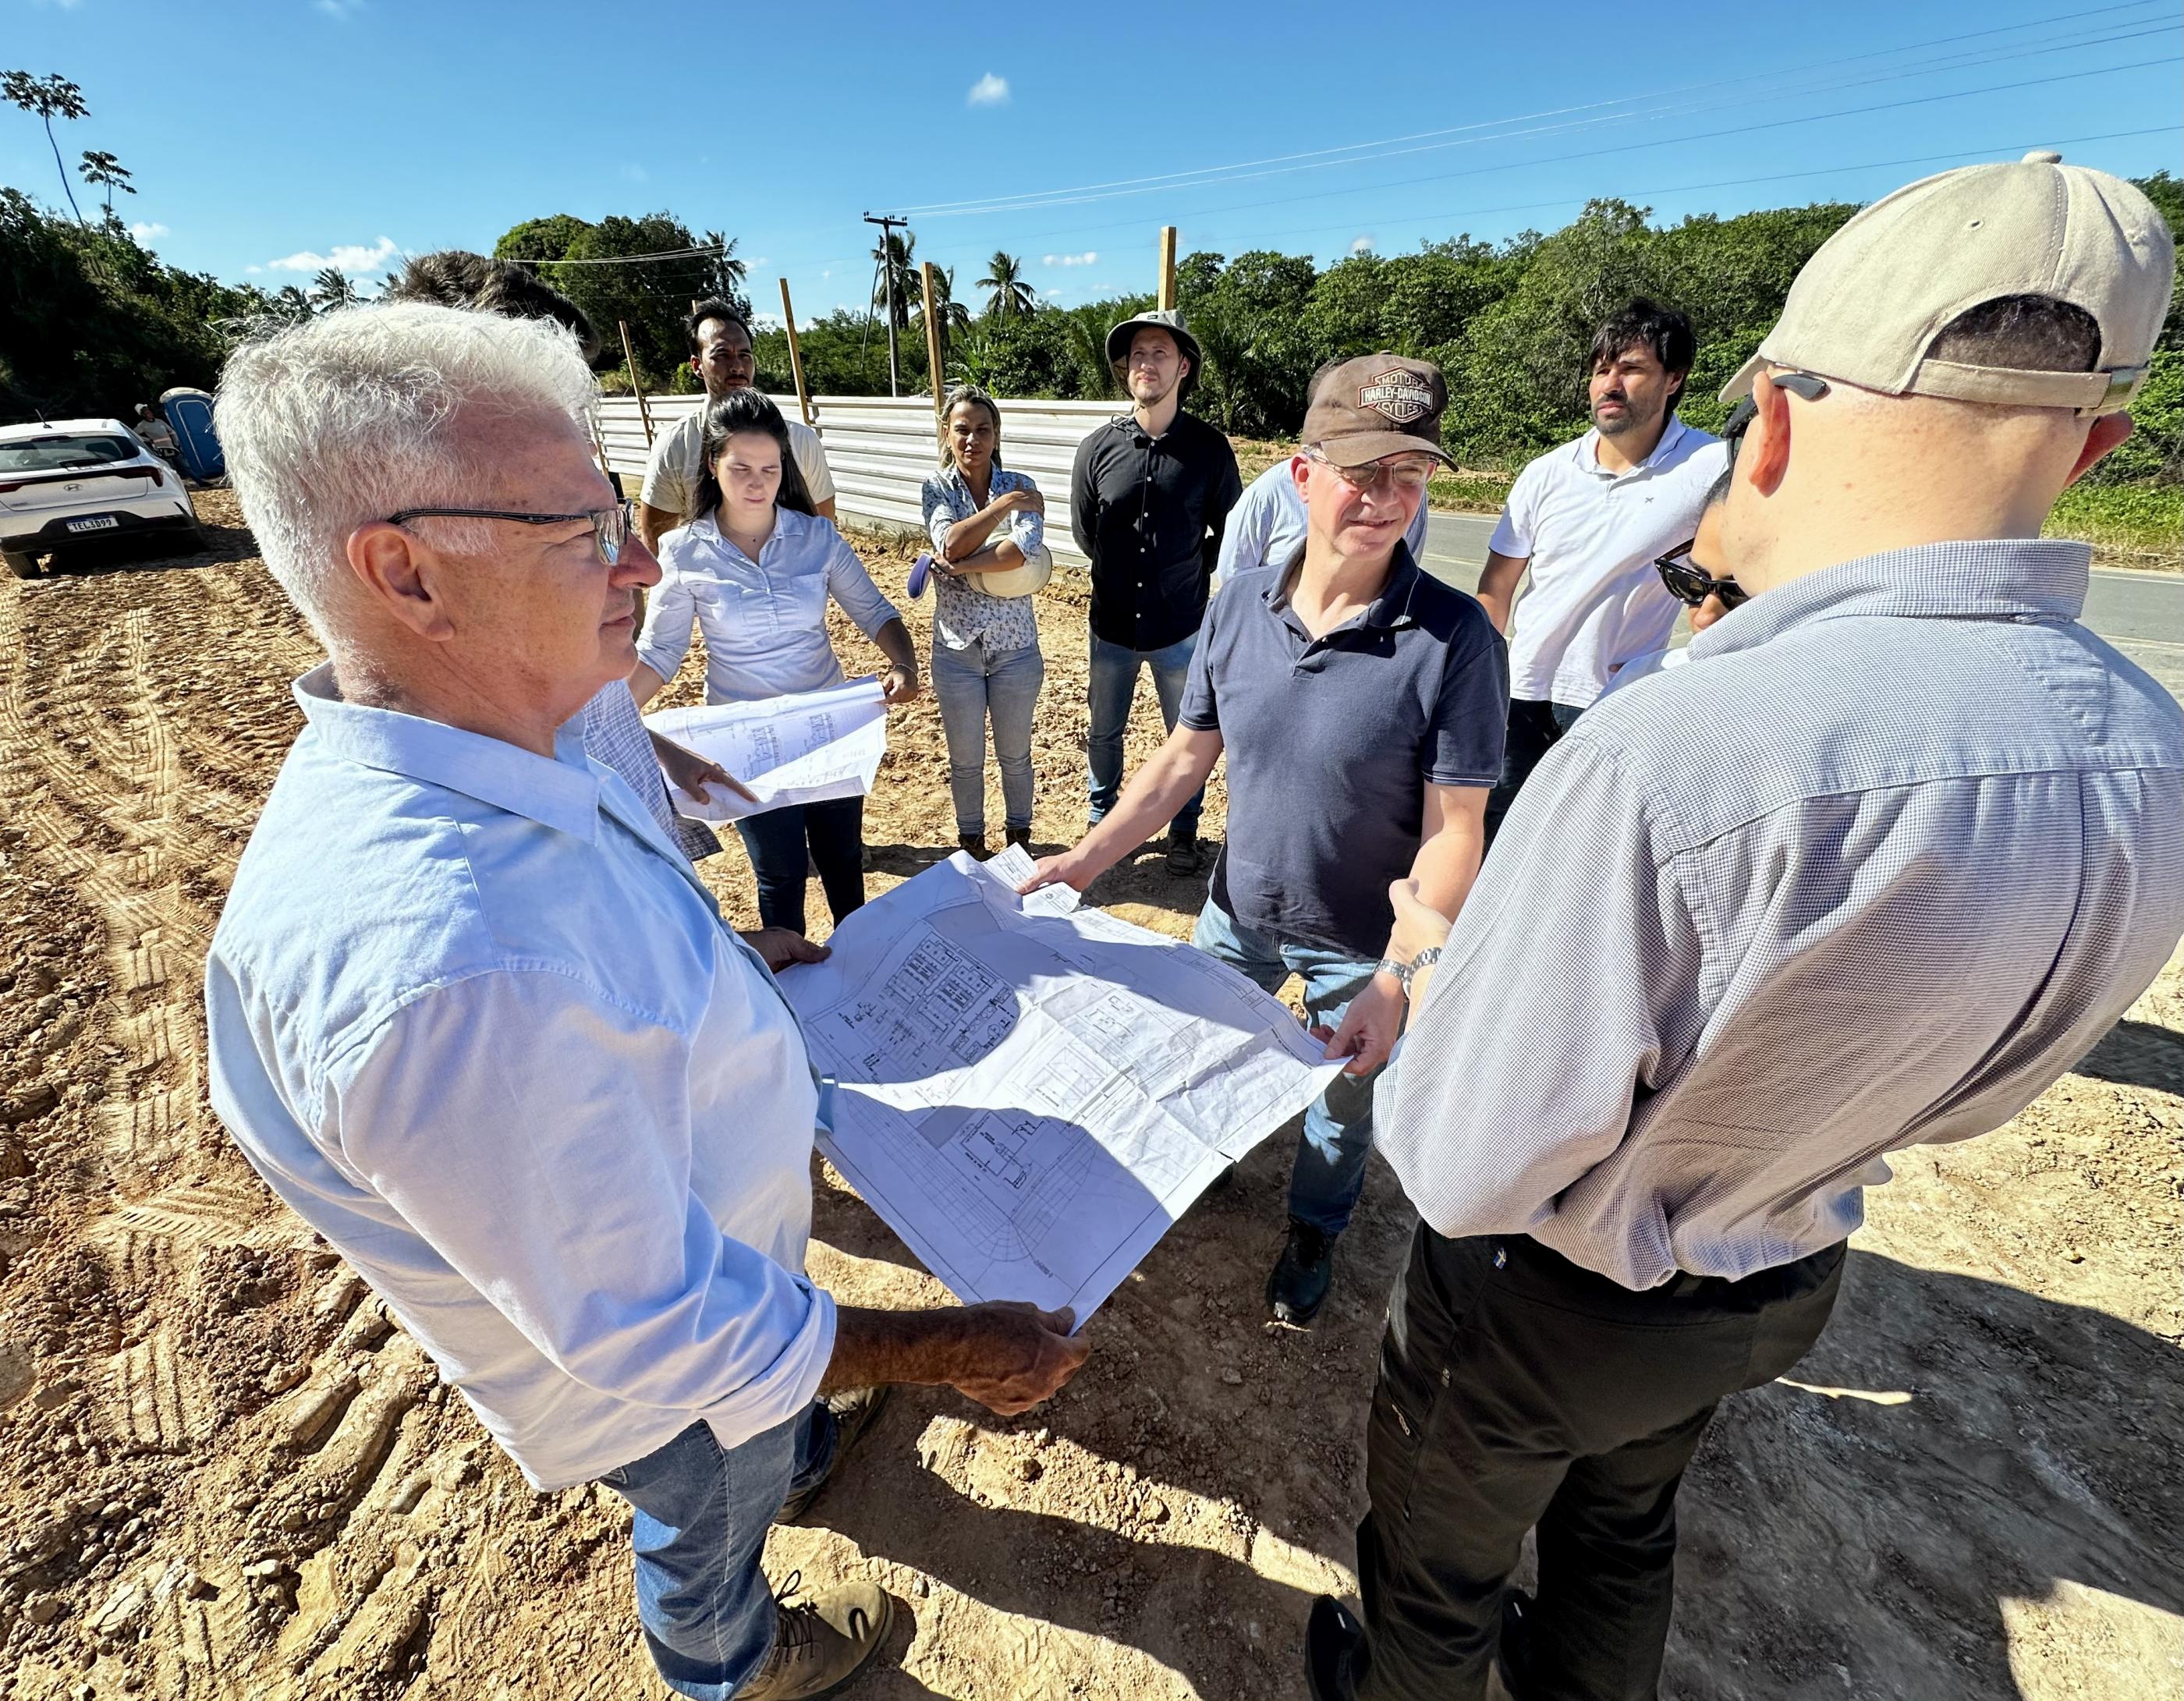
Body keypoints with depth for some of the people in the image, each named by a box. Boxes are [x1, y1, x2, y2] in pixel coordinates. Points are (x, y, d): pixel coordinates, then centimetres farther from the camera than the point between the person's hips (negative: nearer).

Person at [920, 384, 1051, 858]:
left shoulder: (1019, 486, -4)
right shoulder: (936, 488, -2)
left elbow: (1028, 549, -22)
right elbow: (951, 543, -20)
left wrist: (959, 566, -22)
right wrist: (1004, 505, -21)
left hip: (1014, 645, 0)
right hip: (956, 647, 1)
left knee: (1015, 754, 15)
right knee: (965, 760, 14)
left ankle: (1019, 837, 36)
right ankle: (971, 843, 34)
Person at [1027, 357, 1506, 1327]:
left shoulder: (1454, 637, -22)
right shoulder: (1237, 604, -10)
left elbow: (1452, 832, -19)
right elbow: (1187, 755, -3)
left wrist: (1394, 983, -24)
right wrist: (1087, 858, -9)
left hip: (1362, 943, -3)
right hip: (1239, 910, 4)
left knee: (1342, 1106, 22)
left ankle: (1312, 1234, 53)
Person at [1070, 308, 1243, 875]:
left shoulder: (1209, 447, -7)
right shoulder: (1098, 447, -5)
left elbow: (1229, 533, 5)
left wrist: (1188, 572, 3)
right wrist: (1121, 577, 11)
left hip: (1182, 627, -1)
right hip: (1112, 625, 1)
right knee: (1103, 733, 15)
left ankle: (1184, 832, 31)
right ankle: (1101, 823, 36)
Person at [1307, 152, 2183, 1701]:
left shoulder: (1658, 759, -41)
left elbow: (1465, 1170, -32)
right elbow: (1954, 1085, 0)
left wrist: (1443, 964, -13)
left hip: (1548, 1302, -6)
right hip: (1784, 1289, 6)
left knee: (1443, 1556, 29)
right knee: (1624, 1532, 37)